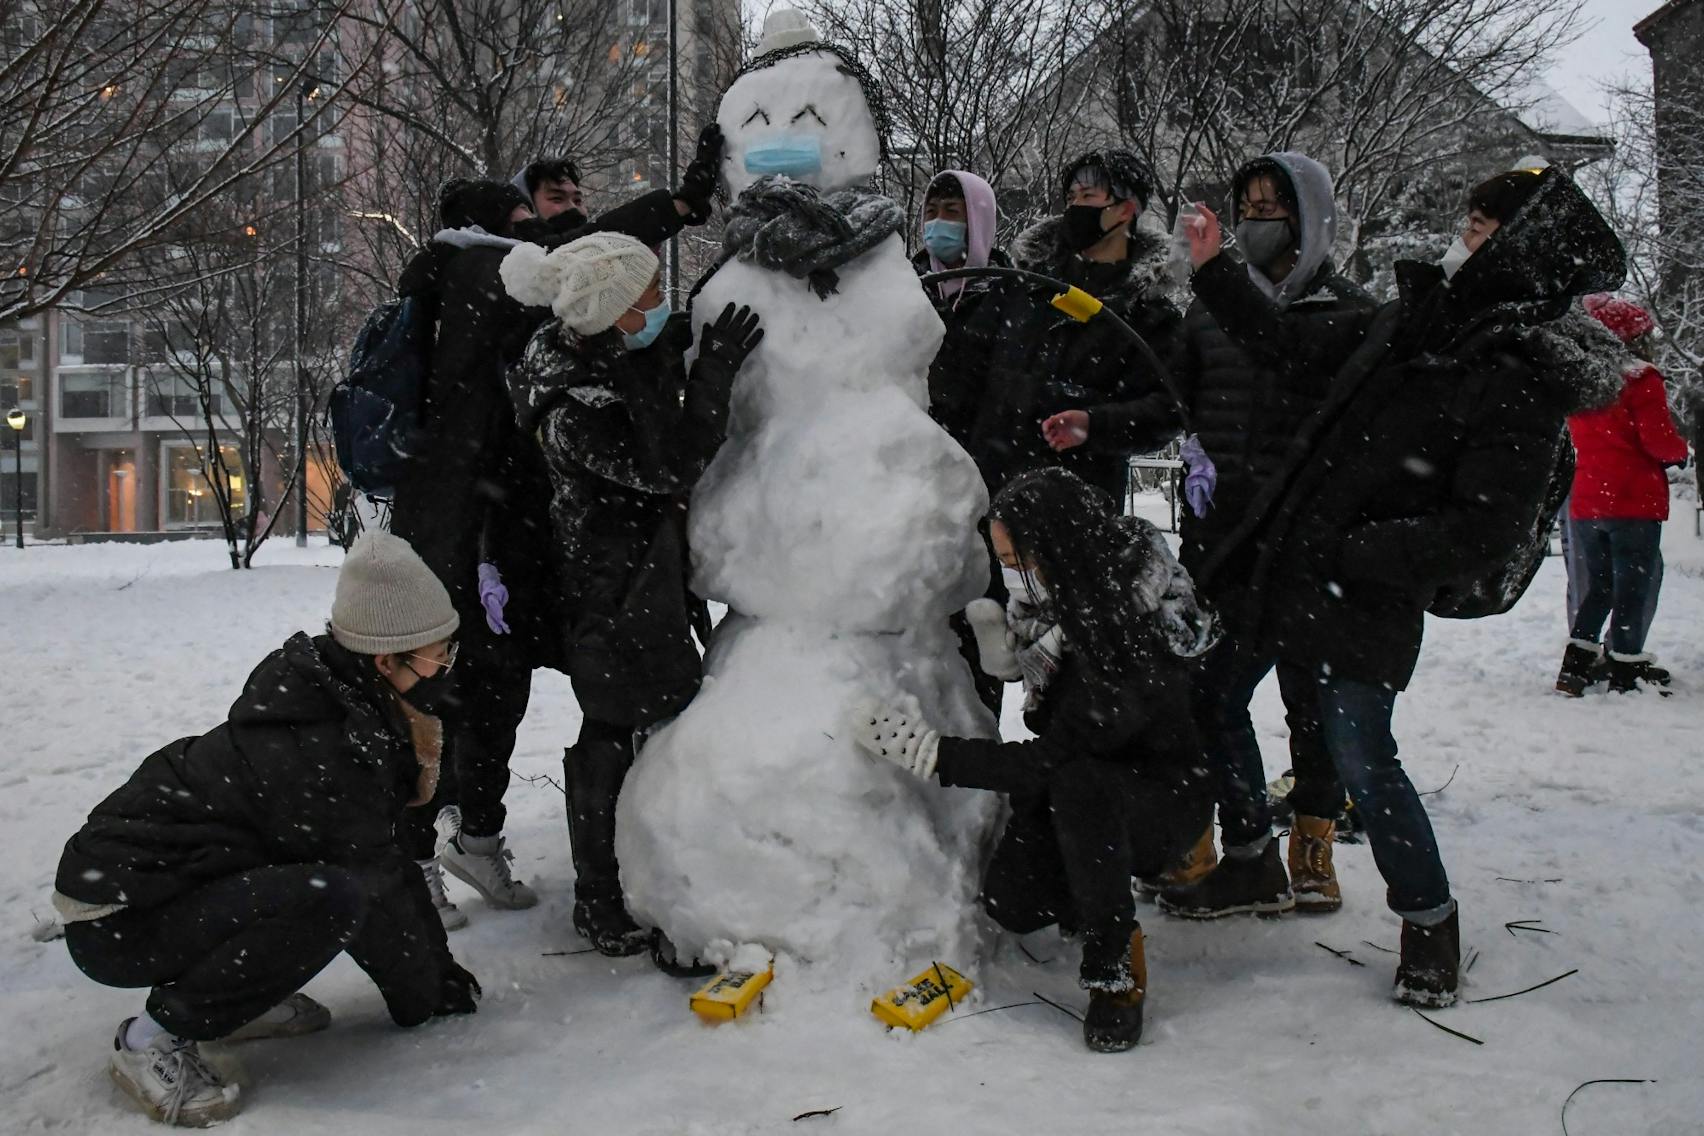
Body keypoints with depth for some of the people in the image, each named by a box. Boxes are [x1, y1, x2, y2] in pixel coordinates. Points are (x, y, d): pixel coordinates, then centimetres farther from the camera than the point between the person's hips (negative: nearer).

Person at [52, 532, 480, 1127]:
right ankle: (155, 1039, -13)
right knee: (332, 896, -30)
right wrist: (429, 996, -4)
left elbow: (386, 860, 9)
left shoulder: (348, 704, 2)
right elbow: (375, 889, -19)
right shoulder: (313, 751, -27)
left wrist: (441, 969, 9)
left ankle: (233, 995, 11)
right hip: (117, 920, -10)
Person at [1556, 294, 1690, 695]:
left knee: (1596, 586, 14)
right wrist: (1681, 450, 6)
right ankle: (1626, 670, 3)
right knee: (1634, 587, 1)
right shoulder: (1641, 380, -11)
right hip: (1634, 501, -6)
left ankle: (1576, 663, 9)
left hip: (1585, 503, 6)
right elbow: (1660, 442, -16)